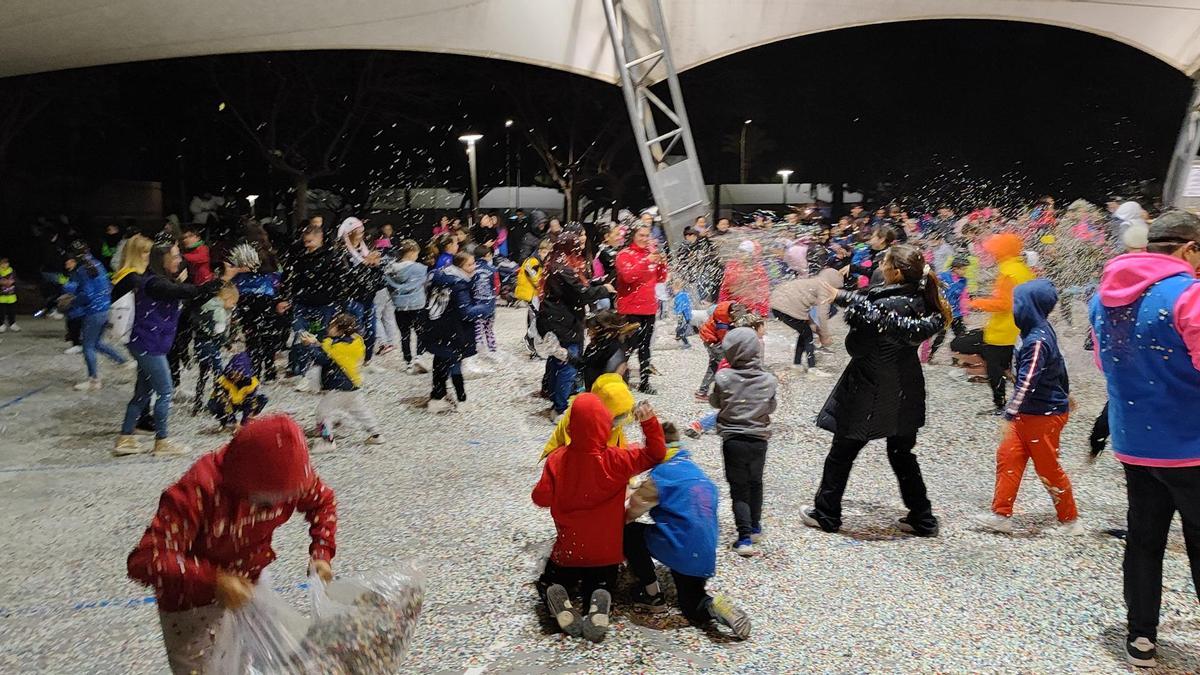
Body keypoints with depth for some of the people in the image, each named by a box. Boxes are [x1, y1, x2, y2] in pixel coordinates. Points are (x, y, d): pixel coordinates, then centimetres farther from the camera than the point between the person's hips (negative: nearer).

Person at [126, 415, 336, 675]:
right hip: (191, 601, -4)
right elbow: (144, 561, -38)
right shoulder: (198, 491, -37)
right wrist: (213, 581, -48)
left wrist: (322, 553, -15)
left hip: (246, 586, 5)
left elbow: (323, 500, -1)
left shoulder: (290, 473, -22)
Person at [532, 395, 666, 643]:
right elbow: (656, 454, -10)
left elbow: (541, 498, -11)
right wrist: (649, 422, -15)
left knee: (549, 584, 24)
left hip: (568, 549, 1)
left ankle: (559, 603, -12)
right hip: (606, 551, -1)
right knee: (600, 588, 20)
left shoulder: (558, 459, -19)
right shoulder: (616, 460, -21)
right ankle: (598, 608, -19)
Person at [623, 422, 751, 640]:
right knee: (693, 608, 26)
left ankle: (652, 595, 11)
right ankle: (713, 605, -8)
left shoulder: (662, 473, -7)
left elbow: (632, 510, -5)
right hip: (705, 556, 8)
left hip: (678, 547, -8)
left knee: (627, 532, 10)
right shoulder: (698, 473, 17)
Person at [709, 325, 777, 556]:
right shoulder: (768, 380, -9)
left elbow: (715, 402, 2)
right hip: (759, 439, 2)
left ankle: (745, 536, -2)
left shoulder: (723, 377, -15)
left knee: (739, 488, 6)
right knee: (755, 483, 22)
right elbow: (771, 408, 5)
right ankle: (755, 527, 36)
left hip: (733, 440, -2)